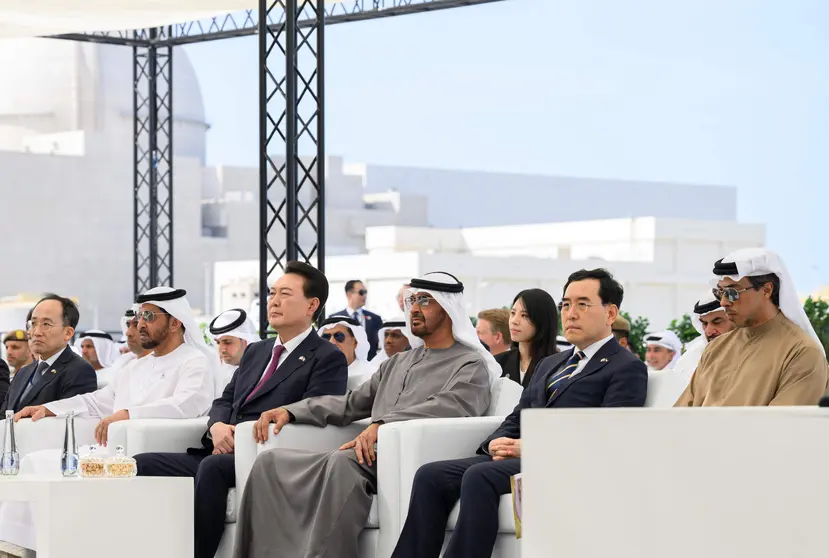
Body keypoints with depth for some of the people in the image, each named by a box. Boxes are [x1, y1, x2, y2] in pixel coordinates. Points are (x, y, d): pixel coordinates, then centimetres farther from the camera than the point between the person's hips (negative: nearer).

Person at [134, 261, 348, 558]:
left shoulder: (328, 359, 1)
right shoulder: (255, 352, 26)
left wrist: (242, 436, -17)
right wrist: (217, 426, -3)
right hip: (224, 454, 8)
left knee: (213, 466, -38)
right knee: (140, 464, -12)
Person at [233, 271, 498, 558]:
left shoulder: (471, 365, 4)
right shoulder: (396, 363, 29)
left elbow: (450, 406, -15)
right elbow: (352, 403, 27)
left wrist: (382, 424, -27)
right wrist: (291, 411, 12)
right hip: (374, 457, 8)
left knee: (343, 462, -38)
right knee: (270, 462, -10)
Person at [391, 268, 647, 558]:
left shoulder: (627, 368, 2)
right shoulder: (549, 364, 29)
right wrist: (497, 442, 2)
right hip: (518, 456, 8)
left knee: (479, 476, -32)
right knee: (431, 475, -13)